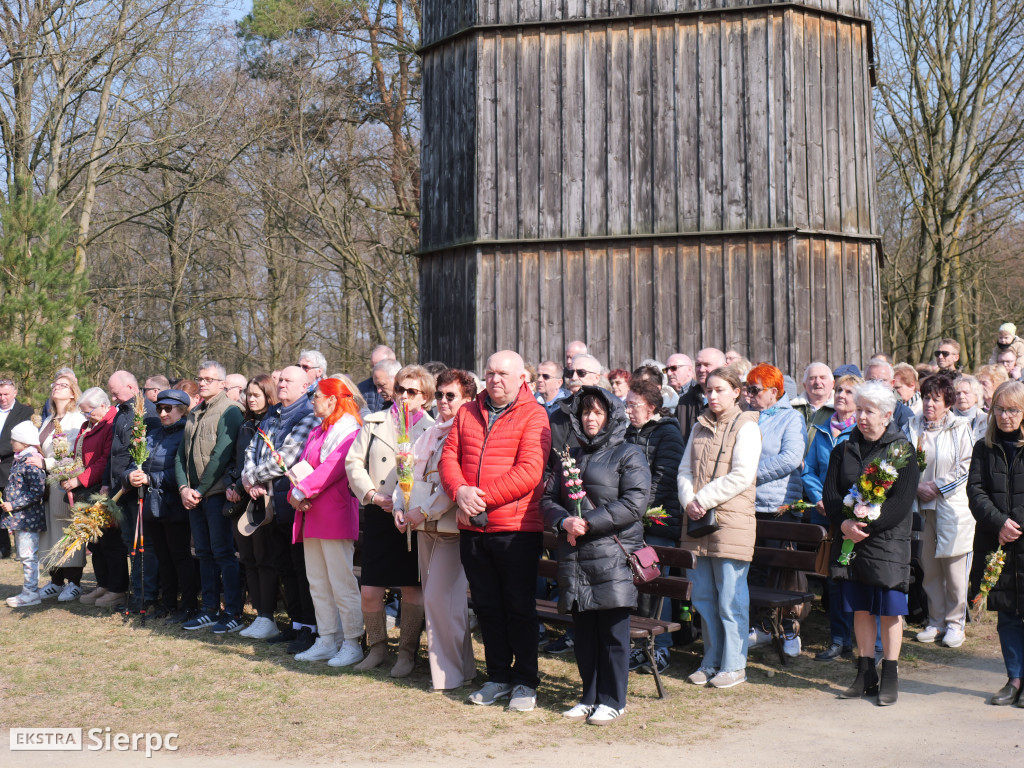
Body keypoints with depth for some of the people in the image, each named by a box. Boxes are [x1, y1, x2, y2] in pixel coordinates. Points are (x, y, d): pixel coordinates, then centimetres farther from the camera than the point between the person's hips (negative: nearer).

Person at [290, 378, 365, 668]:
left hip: (335, 515, -9)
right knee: (317, 583, 10)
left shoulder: (348, 429, -8)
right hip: (311, 516, 9)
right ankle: (326, 641, 16)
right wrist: (295, 493, -4)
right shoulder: (317, 432, 21)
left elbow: (334, 465, -19)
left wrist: (302, 490, -18)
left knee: (342, 583, -7)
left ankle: (352, 643, -2)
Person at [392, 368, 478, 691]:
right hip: (424, 527, 8)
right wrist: (400, 506, 5)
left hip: (450, 525, -8)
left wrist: (425, 511, -14)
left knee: (440, 598, -10)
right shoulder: (431, 432, 17)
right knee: (432, 597, 11)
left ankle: (450, 671, 0)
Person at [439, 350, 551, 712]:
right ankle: (498, 677, 25)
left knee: (519, 606, 2)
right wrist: (460, 491, -11)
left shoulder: (533, 415, -5)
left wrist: (483, 498, -18)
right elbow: (449, 456, 9)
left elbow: (528, 471, -15)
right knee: (487, 606, 12)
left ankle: (525, 682, 14)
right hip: (472, 529, 5)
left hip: (517, 528, -5)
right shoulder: (467, 413, 13)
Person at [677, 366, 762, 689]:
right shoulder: (700, 427, 17)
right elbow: (685, 470, 14)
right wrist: (688, 501, -6)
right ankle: (712, 661, 20)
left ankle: (734, 665, 7)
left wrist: (703, 499, -14)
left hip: (731, 521, -6)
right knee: (703, 596, 10)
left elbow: (742, 476, -13)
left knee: (730, 598, -2)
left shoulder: (746, 426, -3)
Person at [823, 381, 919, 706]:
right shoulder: (845, 449, 9)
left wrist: (866, 526, -19)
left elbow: (901, 503, -12)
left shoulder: (902, 450, -4)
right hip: (850, 540, 4)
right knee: (860, 609, 9)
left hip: (888, 541, -4)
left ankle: (890, 677, 11)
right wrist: (844, 523, -14)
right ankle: (866, 675, 18)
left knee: (890, 609, 1)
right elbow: (830, 492, 4)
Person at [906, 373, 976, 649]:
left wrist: (937, 487, -8)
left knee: (954, 567, -2)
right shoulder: (913, 427, 7)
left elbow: (965, 468, -3)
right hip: (922, 505, 3)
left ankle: (955, 623, 8)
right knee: (929, 566, 5)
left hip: (953, 505, -3)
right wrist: (917, 487, -7)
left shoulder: (961, 428, 1)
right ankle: (935, 621, 16)